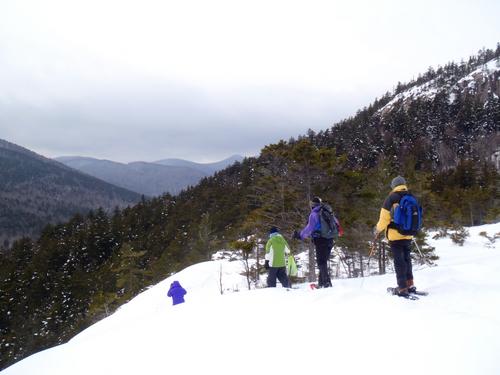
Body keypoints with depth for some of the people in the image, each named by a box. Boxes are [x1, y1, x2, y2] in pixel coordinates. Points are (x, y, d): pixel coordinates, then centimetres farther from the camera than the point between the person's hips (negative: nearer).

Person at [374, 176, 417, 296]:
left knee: (399, 260, -2)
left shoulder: (392, 197, -9)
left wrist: (378, 229, 4)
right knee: (407, 258, 17)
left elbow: (385, 216, -11)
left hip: (395, 234, -5)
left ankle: (402, 288, -2)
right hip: (408, 235, 5)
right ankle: (410, 285, 20)